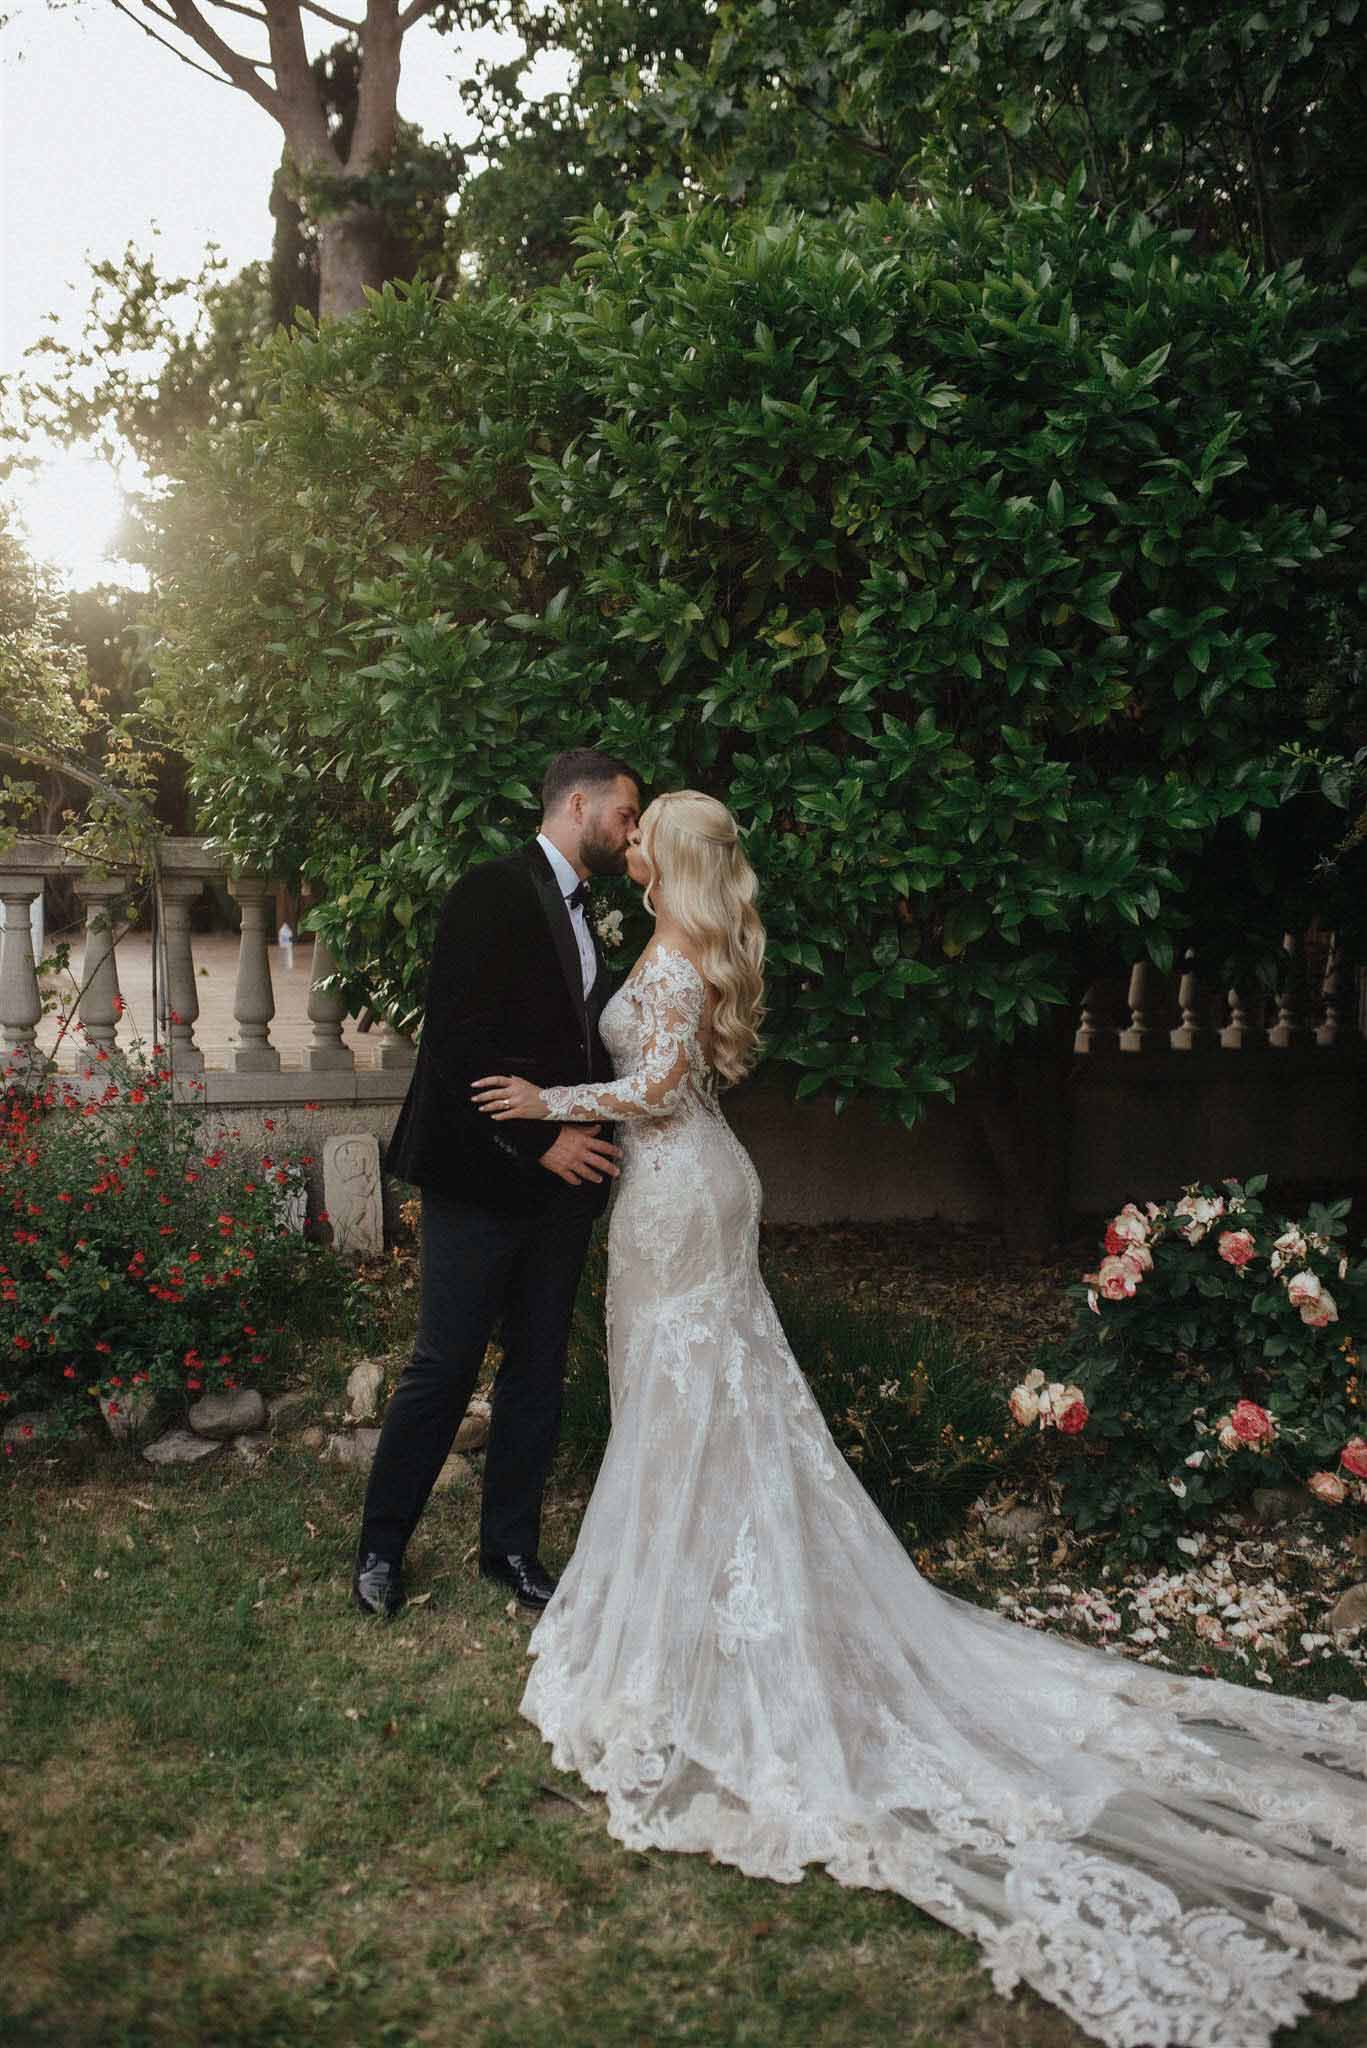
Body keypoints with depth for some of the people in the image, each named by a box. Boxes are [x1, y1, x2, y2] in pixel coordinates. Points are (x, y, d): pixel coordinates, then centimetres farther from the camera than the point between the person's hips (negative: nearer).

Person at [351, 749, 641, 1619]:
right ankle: (381, 1546, 20)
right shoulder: (494, 892, -11)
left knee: (540, 1367, 13)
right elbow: (457, 1041, -19)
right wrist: (536, 1142, -19)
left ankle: (512, 1545, 27)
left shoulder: (582, 910, 14)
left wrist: (591, 1136, 5)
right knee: (446, 1366, 2)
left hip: (561, 1179, 8)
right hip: (483, 1178, -8)